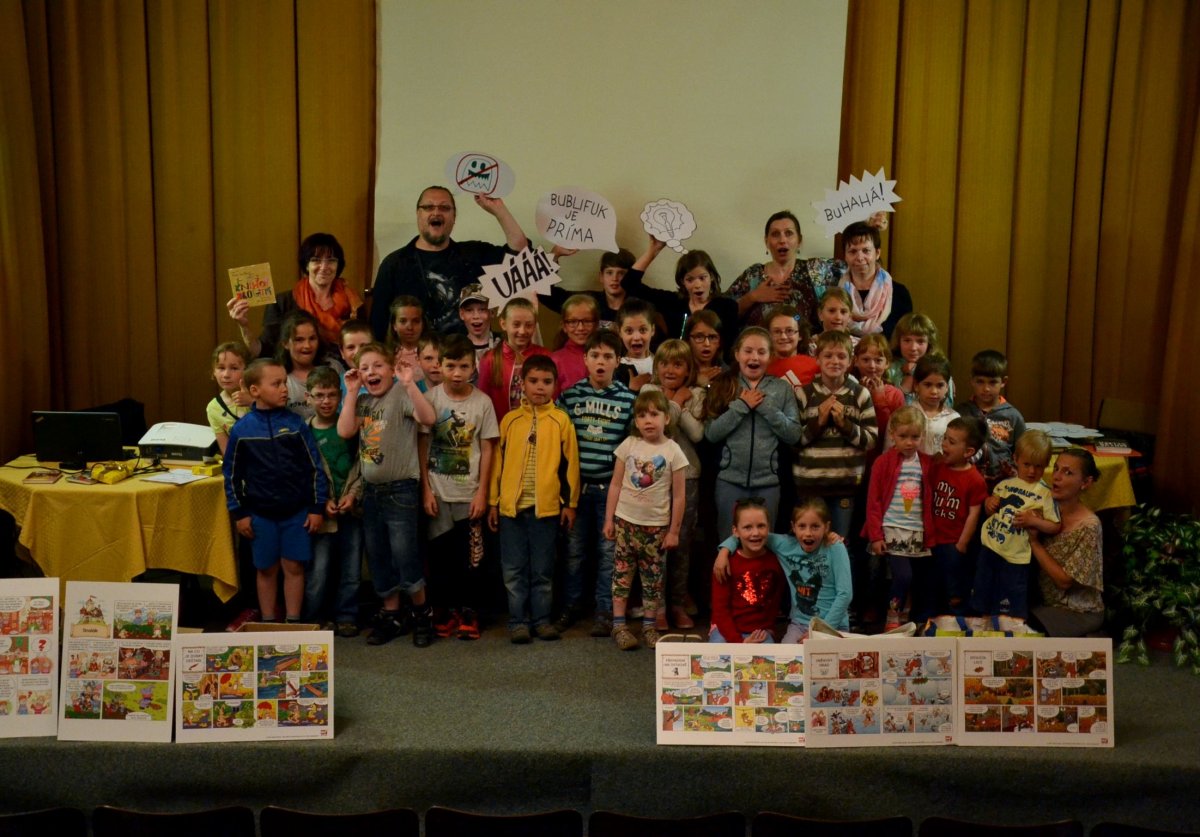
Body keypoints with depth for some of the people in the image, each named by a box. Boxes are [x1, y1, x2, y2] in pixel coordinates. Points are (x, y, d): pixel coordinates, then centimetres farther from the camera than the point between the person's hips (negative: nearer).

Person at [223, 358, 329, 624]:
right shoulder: (241, 429, -4)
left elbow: (315, 467, -1)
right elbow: (232, 474, 3)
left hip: (296, 511, 0)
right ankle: (268, 623, 24)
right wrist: (238, 513, 0)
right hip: (260, 513, 0)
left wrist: (317, 507, -3)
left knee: (294, 567, 5)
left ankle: (293, 621, 18)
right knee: (266, 569, 11)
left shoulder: (295, 423, -5)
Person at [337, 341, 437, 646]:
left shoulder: (401, 395, -10)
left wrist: (409, 383, -31)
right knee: (377, 556, 13)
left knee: (404, 554, -4)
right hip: (371, 489, 7)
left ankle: (421, 614, 15)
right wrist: (351, 392, -4)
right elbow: (345, 431, -5)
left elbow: (428, 418, -26)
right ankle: (391, 615, 26)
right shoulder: (362, 401, 9)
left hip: (400, 488, -7)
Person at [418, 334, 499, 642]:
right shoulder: (430, 398, -3)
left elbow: (487, 449, 0)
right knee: (440, 555, 7)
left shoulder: (482, 402, -3)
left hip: (469, 494, 0)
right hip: (437, 493, 1)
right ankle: (448, 610, 20)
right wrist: (426, 490, -4)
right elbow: (422, 446, 0)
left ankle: (469, 612, 16)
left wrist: (482, 493, -4)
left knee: (470, 556, 3)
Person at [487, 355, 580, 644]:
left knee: (543, 569, 9)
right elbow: (498, 461, 8)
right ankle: (518, 621, 16)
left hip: (548, 506, -1)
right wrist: (493, 502, 7)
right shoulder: (510, 420, 5)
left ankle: (542, 619, 20)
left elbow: (569, 464, 2)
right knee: (514, 569, 6)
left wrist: (570, 503, 1)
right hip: (512, 505, 1)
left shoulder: (561, 420, 0)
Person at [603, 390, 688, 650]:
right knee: (622, 573, 5)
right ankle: (619, 625, 12)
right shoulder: (628, 445, -1)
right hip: (625, 520, 1)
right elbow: (615, 485, 3)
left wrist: (674, 531, -4)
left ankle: (649, 626, 19)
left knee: (653, 577, 8)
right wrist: (609, 519, 0)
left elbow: (679, 496, -3)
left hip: (656, 525, -1)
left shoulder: (673, 451, -6)